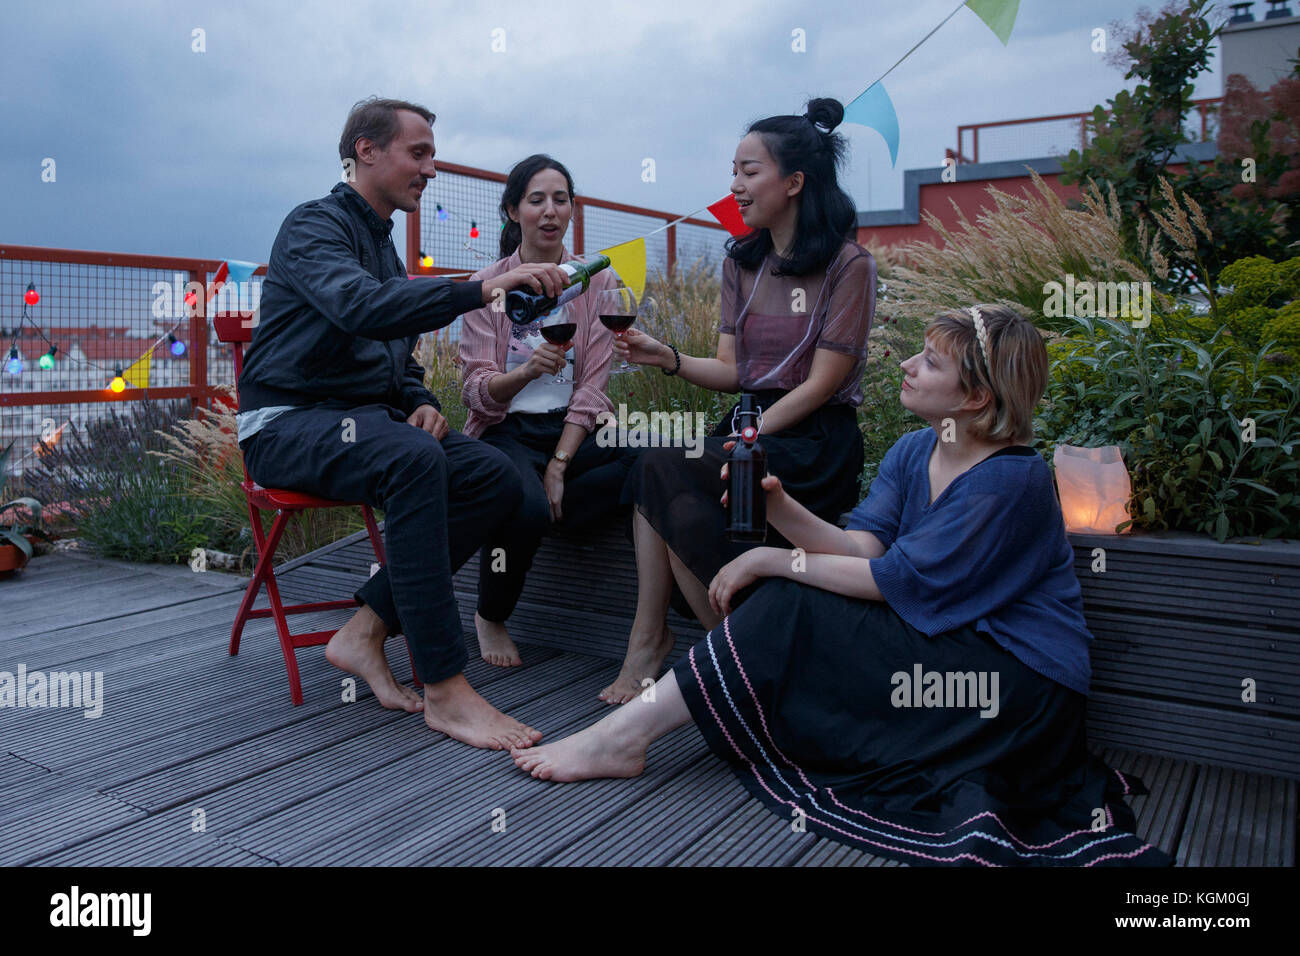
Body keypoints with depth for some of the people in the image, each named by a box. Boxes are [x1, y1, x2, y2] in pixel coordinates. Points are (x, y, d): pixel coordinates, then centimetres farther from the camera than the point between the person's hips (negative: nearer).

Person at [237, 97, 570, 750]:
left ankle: (365, 630, -12)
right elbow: (362, 307, -30)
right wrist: (483, 288, -38)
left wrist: (420, 402, 4)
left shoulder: (384, 247, 22)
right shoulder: (314, 226, -6)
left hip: (369, 415, 8)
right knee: (413, 458, -38)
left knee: (495, 477, -15)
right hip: (289, 422, -8)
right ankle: (444, 689, -33)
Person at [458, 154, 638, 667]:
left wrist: (560, 464, -13)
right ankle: (490, 619, -2)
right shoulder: (487, 285, 1)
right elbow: (476, 391, -6)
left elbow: (593, 387, -1)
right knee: (525, 506, -34)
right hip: (507, 431, -1)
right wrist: (528, 370, -28)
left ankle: (527, 517, -13)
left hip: (574, 429, 2)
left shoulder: (598, 282, 6)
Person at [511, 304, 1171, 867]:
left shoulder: (1011, 479, -20)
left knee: (791, 612, -19)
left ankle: (625, 736, -16)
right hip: (952, 650, 9)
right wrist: (777, 506, -19)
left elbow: (892, 580, -21)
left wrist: (771, 561, -16)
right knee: (792, 606, -10)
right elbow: (862, 547, -5)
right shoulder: (912, 452, 6)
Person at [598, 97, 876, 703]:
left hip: (814, 442, -5)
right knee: (655, 468, -27)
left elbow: (821, 384, -11)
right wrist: (667, 359, -11)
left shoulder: (847, 265, -6)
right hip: (751, 427, 6)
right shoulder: (742, 261, 13)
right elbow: (731, 369, 7)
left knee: (662, 470, -28)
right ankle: (650, 643, -22)